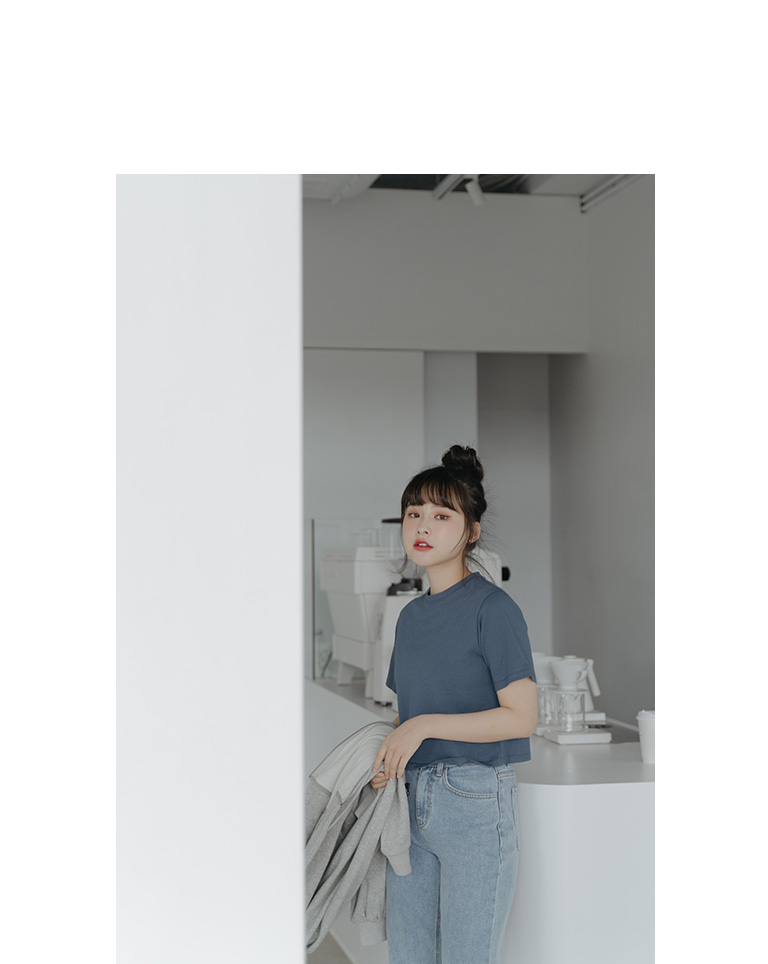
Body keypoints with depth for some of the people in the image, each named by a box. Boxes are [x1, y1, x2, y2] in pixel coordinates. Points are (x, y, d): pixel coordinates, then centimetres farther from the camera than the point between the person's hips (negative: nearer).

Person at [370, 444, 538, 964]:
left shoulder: (492, 607, -11)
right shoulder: (411, 615, 13)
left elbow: (521, 717, -15)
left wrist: (425, 726, -18)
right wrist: (387, 762, 2)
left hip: (477, 803, -7)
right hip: (412, 800, 7)